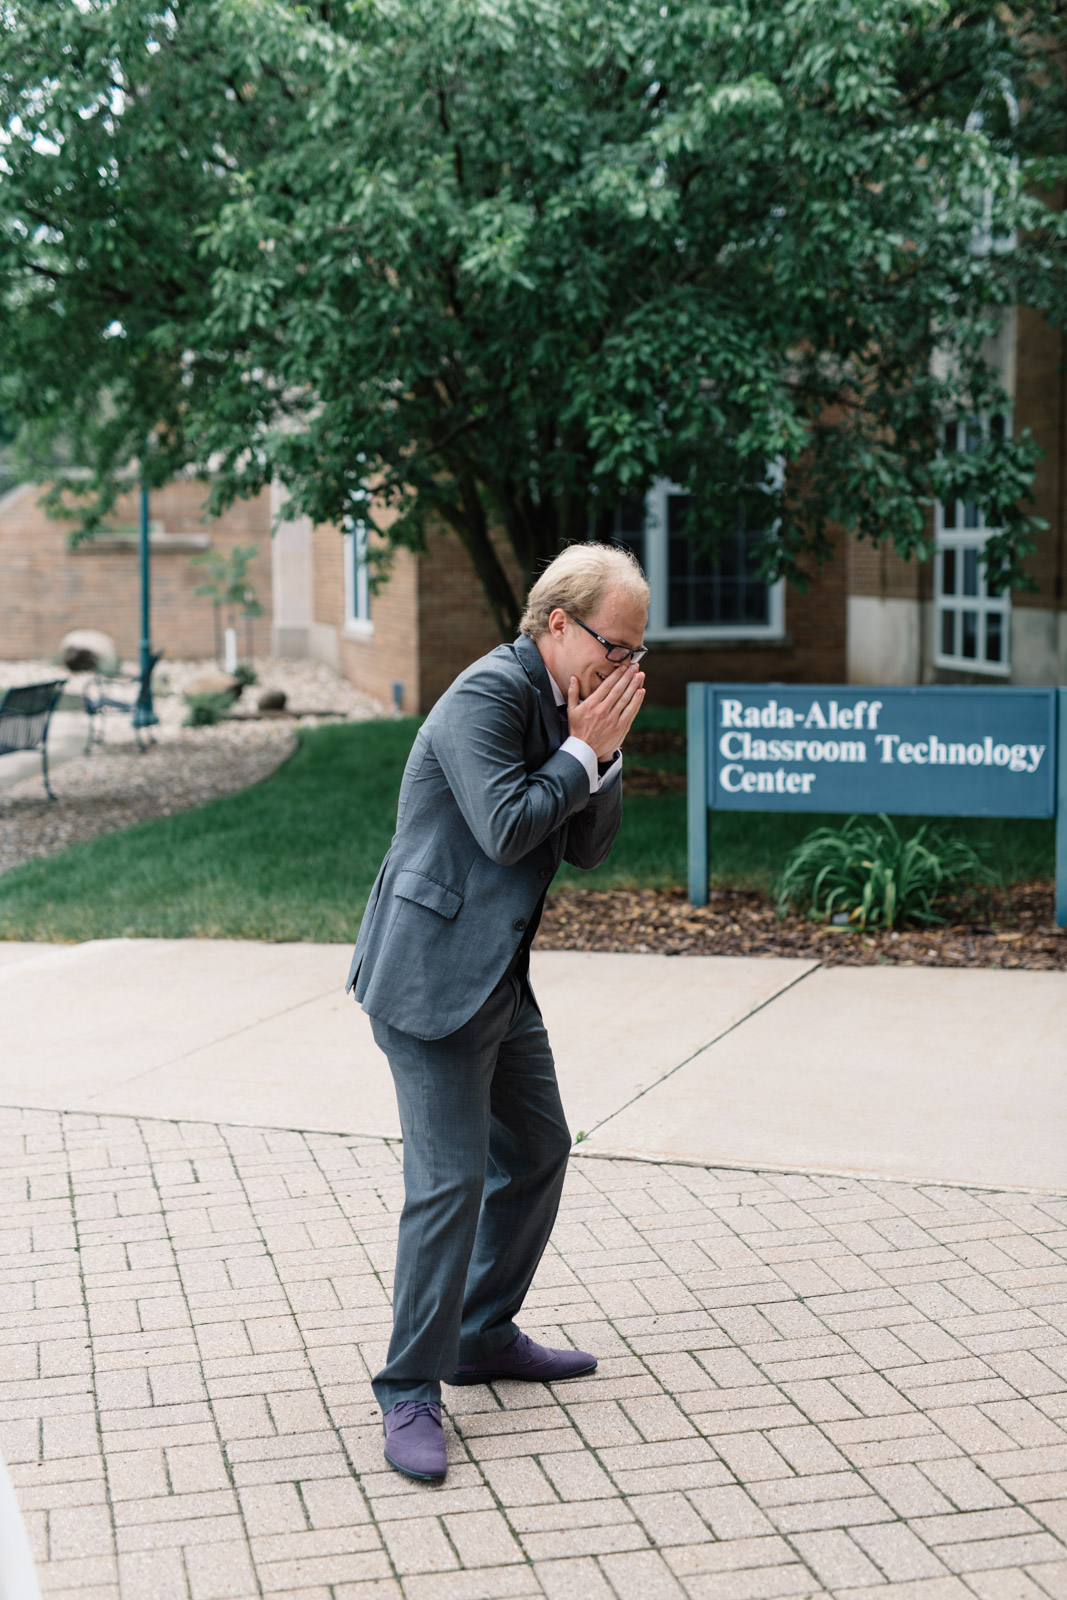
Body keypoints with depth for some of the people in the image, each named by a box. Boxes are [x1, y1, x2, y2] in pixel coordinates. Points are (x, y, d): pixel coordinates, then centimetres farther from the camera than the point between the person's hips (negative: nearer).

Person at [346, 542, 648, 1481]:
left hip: (499, 980, 10)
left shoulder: (569, 705, 12)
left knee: (538, 1151, 17)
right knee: (450, 1178, -10)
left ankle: (485, 1336, 32)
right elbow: (505, 828, -26)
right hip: (431, 977, -10)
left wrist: (602, 754, -4)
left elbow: (588, 849, 11)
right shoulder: (490, 694, -17)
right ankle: (410, 1392, 1)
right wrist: (583, 751, -15)